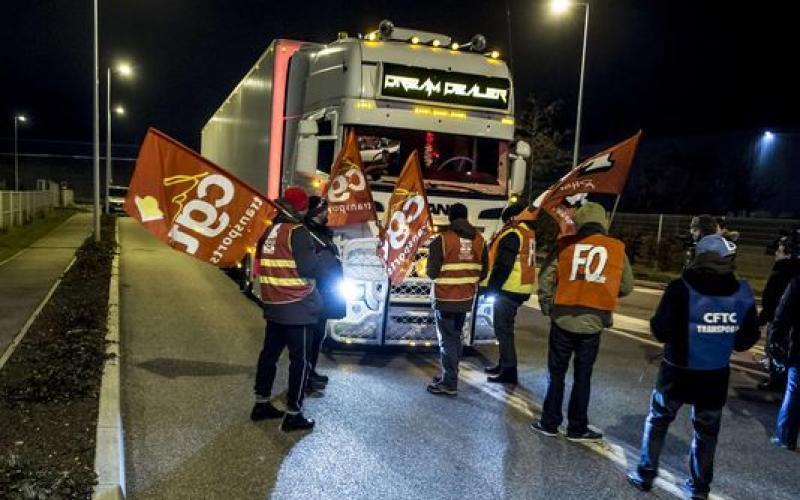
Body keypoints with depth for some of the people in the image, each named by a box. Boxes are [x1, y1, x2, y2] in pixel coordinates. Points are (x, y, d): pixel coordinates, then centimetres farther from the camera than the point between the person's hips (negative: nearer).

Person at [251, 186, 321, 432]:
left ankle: (261, 404, 29)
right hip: (298, 308, -8)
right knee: (300, 361, 2)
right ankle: (293, 415, 8)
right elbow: (310, 269, -20)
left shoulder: (269, 231, 8)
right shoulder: (297, 232, -16)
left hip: (273, 306, 8)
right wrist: (323, 258, -1)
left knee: (269, 353, 18)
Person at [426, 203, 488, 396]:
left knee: (447, 340, 1)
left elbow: (432, 272, -13)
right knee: (456, 337, 19)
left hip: (445, 299, -5)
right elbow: (482, 272, 6)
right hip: (466, 298, 6)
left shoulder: (442, 239, -15)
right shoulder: (479, 239, 2)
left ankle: (449, 384, 4)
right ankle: (450, 375, 28)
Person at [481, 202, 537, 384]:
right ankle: (504, 364, 29)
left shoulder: (512, 235, -17)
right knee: (505, 327, 19)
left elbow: (503, 266, -22)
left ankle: (509, 371, -2)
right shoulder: (527, 233, 15)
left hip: (509, 289, -10)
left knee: (503, 329, -5)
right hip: (520, 289, 10)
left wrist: (491, 287, -15)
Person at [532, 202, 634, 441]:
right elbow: (627, 286, 9)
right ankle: (577, 428, 20)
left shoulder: (566, 244, -2)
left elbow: (546, 277, -2)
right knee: (583, 377, 12)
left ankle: (550, 423, 20)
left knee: (556, 374, 13)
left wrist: (547, 307, 10)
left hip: (563, 319, 0)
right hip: (593, 322, 1)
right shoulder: (617, 248, 1)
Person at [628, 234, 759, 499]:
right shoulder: (743, 293, -8)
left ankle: (645, 474, 25)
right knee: (706, 430, 19)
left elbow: (661, 331, -18)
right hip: (716, 376, 3)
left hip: (678, 373, -2)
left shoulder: (682, 288, -20)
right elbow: (748, 338, 2)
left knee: (658, 421, 17)